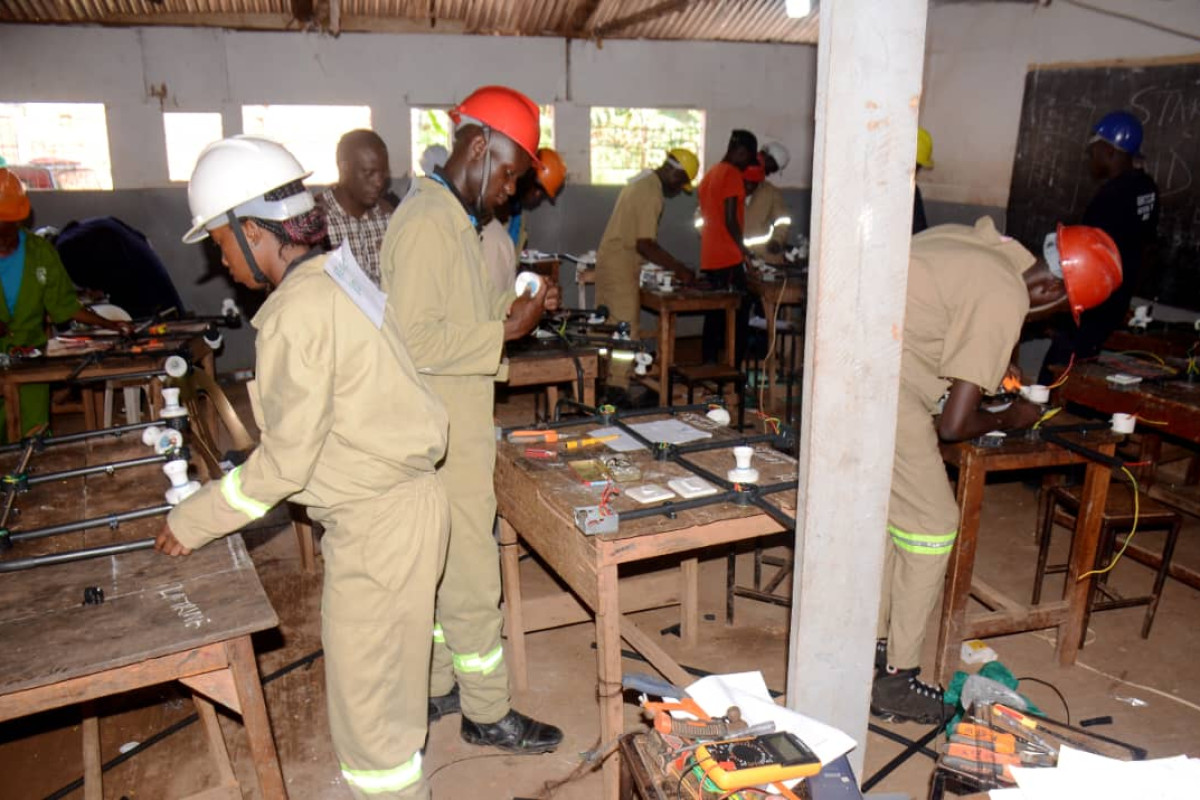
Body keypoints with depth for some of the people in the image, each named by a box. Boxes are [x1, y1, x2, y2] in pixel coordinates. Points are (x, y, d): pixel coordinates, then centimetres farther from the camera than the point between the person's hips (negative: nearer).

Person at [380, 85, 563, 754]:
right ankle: (487, 713, 19)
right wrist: (507, 331, -19)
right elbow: (416, 339, -26)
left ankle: (436, 688, 35)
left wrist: (512, 309, 5)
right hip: (447, 437, -10)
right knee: (474, 578, 3)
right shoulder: (427, 223, -19)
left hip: (459, 429, 10)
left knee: (445, 568, 20)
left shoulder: (454, 220, 14)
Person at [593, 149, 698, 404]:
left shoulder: (643, 181, 14)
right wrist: (678, 268, -17)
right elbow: (645, 244, -24)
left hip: (609, 261, 10)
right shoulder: (652, 193, -18)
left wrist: (673, 265, 16)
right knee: (627, 332, -5)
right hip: (621, 268, -10)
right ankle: (618, 392, -1)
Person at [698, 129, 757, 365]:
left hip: (709, 259, 9)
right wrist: (743, 247, -4)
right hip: (729, 258, -9)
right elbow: (730, 220, -17)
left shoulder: (710, 173, 17)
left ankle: (709, 365, 16)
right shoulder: (732, 174, -10)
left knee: (715, 314, 13)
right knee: (738, 316, -3)